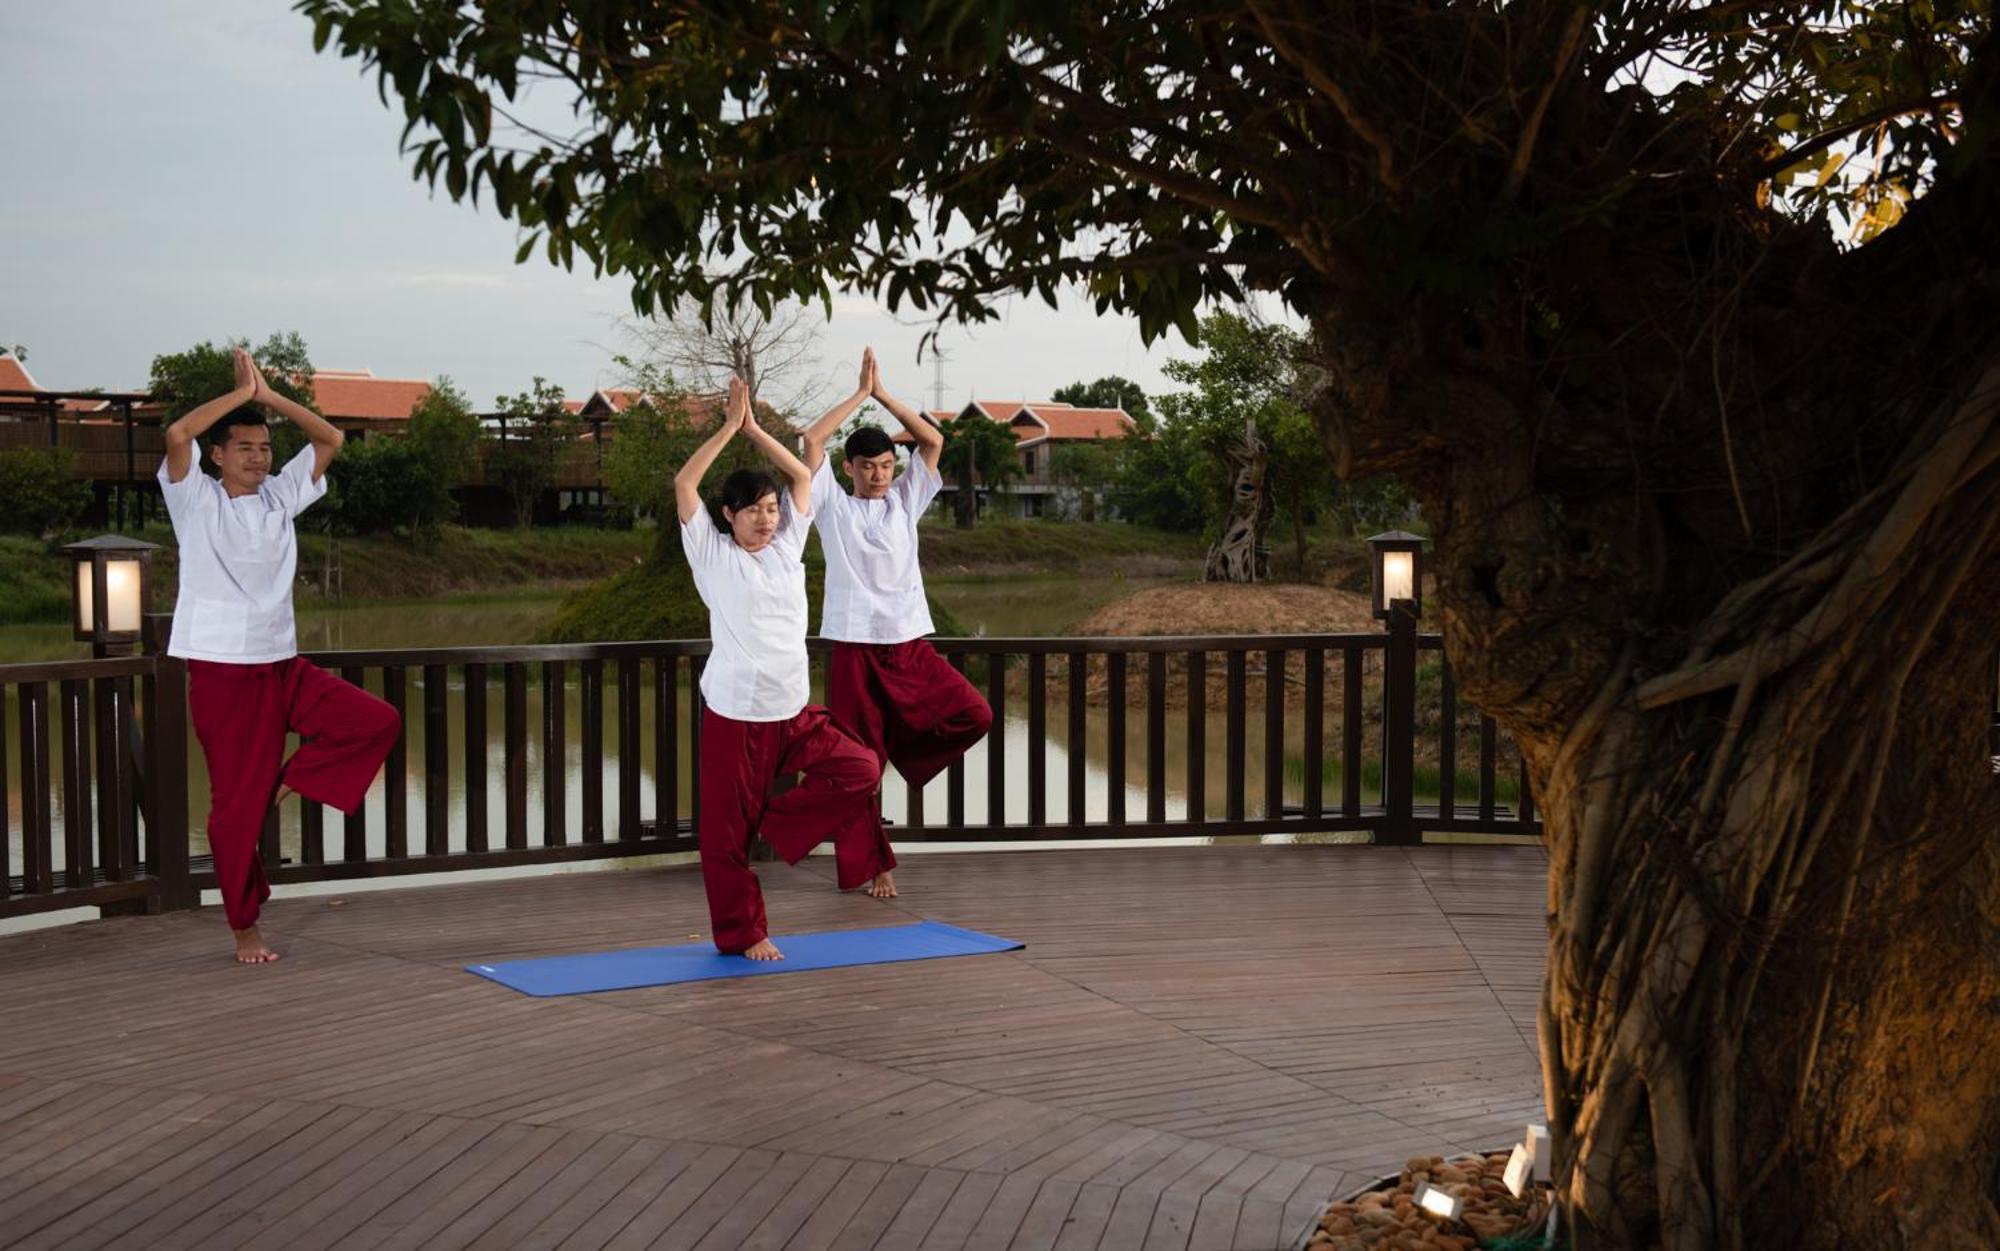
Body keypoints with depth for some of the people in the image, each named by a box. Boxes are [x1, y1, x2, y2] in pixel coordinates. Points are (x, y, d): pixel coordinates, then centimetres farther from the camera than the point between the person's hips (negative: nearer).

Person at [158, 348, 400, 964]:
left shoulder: (281, 496, 9)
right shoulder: (196, 500, -3)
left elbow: (330, 439, 8)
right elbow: (177, 436, -21)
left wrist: (269, 395, 0)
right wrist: (242, 392, -13)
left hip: (282, 664, 5)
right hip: (220, 667, -5)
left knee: (377, 722, -11)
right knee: (236, 803, -1)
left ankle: (286, 783, 6)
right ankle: (245, 928, 13)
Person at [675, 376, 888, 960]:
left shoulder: (787, 547, 10)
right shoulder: (714, 555, -2)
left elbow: (802, 476, 14)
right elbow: (684, 484, -12)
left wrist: (756, 429, 8)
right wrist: (731, 425, -7)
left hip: (794, 710, 5)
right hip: (734, 713, -5)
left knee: (861, 771, -6)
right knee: (728, 828, 0)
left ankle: (776, 823, 9)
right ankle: (742, 933, 15)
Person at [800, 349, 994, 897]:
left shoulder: (905, 501, 11)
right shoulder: (833, 506, 4)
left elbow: (933, 441, 4)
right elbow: (812, 440, -8)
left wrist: (883, 394, 1)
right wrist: (859, 393, -3)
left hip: (910, 644, 3)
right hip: (855, 647, -3)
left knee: (974, 714, -11)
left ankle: (899, 749, 10)